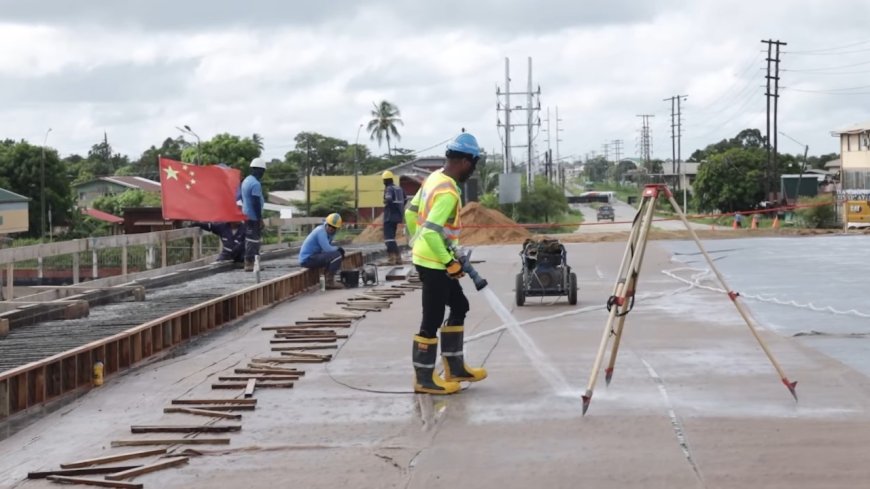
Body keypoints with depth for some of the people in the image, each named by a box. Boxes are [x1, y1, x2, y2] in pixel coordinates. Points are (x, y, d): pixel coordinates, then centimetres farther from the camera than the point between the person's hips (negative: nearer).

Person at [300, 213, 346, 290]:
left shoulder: (328, 232, 10)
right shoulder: (321, 231, -18)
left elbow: (329, 247, 17)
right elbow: (327, 249, -25)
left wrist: (338, 249, -4)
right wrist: (338, 248, -5)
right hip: (308, 259, -10)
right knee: (336, 255, -21)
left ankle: (326, 277, 15)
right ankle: (329, 282, -14)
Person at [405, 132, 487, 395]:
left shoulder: (435, 178, 7)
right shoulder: (448, 192, -23)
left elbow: (411, 213, 16)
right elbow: (431, 232, -30)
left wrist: (417, 243, 22)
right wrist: (450, 262, -22)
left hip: (426, 258, 10)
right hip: (435, 264, -10)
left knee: (459, 307, 19)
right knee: (432, 320, -1)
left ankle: (454, 367, 25)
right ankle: (424, 378, 8)